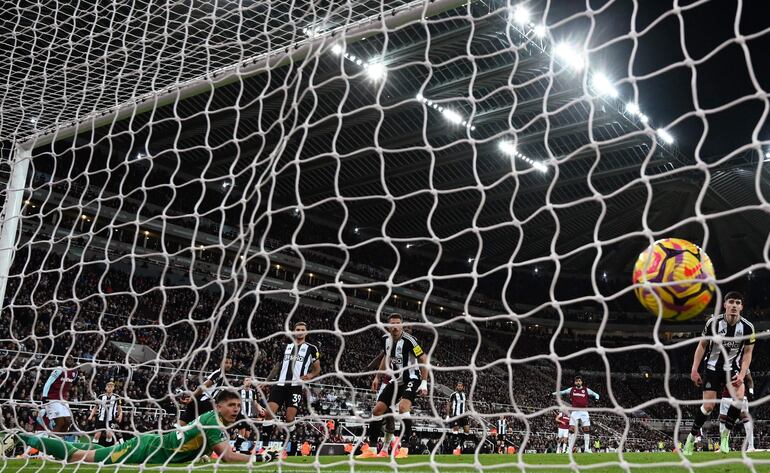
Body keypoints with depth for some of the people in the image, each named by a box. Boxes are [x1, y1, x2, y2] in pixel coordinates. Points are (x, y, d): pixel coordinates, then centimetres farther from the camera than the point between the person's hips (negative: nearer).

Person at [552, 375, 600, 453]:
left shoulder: (586, 390, 6)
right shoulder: (571, 390, 8)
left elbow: (596, 394, 13)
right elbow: (561, 392, 13)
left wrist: (596, 398, -9)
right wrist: (552, 394, 2)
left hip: (584, 412, 0)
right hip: (574, 411, 0)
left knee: (587, 429, -4)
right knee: (572, 429, -7)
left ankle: (587, 448, 2)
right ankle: (570, 449, -5)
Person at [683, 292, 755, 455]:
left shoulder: (747, 327, -11)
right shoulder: (713, 322, -14)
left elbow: (747, 353, -2)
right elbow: (702, 345, -3)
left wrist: (742, 374, -15)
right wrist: (694, 370, -7)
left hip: (733, 368, 1)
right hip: (712, 368, -1)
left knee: (739, 397, -26)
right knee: (708, 406, -8)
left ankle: (725, 434, -5)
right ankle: (691, 438, 13)